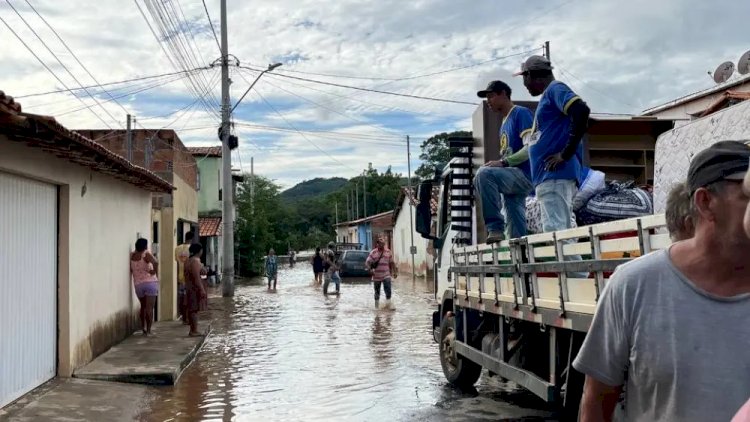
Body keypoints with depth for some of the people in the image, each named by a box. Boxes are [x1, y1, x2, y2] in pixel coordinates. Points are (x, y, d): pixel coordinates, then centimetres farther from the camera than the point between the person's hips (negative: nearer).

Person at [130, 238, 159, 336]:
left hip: (138, 284, 5)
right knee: (149, 308, -2)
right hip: (150, 283, -5)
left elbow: (130, 270, 10)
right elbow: (155, 263, -27)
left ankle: (143, 327, 24)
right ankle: (148, 330, -4)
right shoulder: (146, 254, -10)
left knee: (143, 307, 23)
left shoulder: (132, 256, 5)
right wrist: (155, 272, -12)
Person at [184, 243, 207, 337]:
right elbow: (197, 277, -22)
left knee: (191, 309, 12)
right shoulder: (195, 261, -16)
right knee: (195, 309, -8)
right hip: (196, 288, -10)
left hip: (189, 287, 10)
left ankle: (192, 330, 16)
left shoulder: (188, 261, 14)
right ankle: (194, 331, -7)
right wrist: (202, 290, -22)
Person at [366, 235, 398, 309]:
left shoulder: (388, 252, 3)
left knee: (388, 290, -16)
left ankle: (388, 304, -1)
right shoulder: (373, 252, -5)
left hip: (386, 275, 1)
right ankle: (377, 306, 24)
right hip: (376, 276, -1)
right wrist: (370, 269, -22)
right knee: (377, 292, 10)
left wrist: (395, 272, 11)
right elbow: (367, 262, -6)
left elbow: (391, 263, 12)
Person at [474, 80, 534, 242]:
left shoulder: (521, 113, -4)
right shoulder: (504, 123, 24)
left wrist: (503, 162, -22)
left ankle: (495, 227, -29)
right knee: (515, 227, 4)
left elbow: (531, 148, -16)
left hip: (524, 174, -9)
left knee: (484, 173, -30)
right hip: (513, 177, 9)